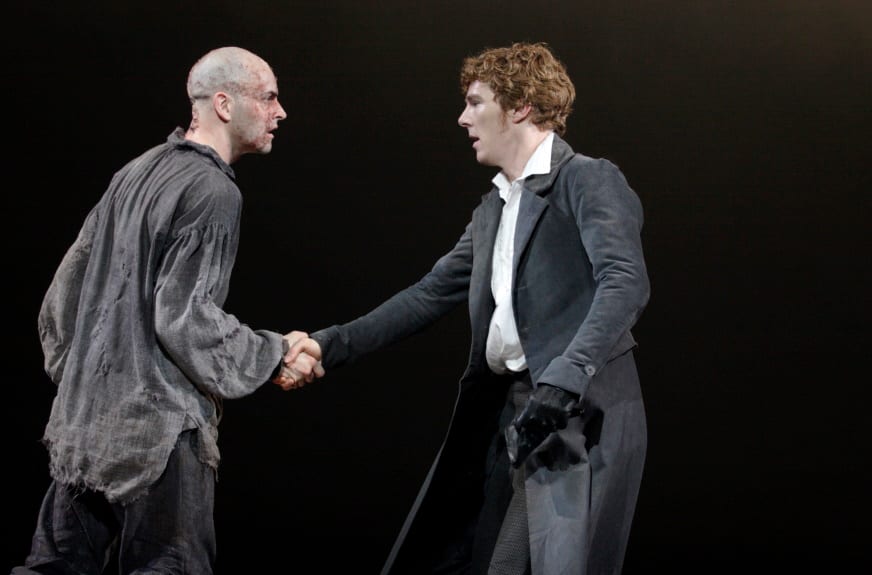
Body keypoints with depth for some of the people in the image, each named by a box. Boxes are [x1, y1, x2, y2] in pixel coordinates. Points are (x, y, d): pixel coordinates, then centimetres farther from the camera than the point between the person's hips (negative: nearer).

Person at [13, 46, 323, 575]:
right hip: (157, 429, -8)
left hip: (85, 420, 9)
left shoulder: (137, 172, 13)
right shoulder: (212, 191, -13)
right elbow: (183, 318, -17)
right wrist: (275, 353, -8)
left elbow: (67, 287, 18)